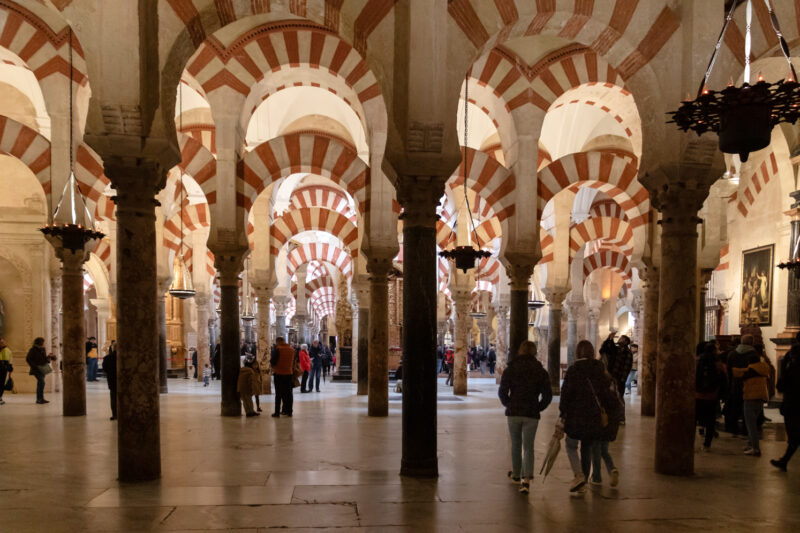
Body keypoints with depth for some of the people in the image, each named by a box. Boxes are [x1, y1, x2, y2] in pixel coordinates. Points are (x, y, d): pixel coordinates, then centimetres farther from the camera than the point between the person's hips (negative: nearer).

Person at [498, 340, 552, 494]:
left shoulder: (510, 369, -2)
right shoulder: (541, 371, 0)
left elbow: (502, 392, -6)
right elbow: (547, 396, -3)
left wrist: (509, 405, 10)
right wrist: (537, 408, 9)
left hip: (513, 413, 0)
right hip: (532, 415, 0)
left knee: (516, 444, 17)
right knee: (528, 447, 4)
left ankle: (516, 475, 33)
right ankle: (526, 480, -12)